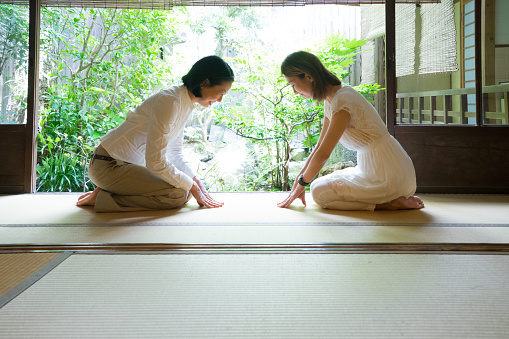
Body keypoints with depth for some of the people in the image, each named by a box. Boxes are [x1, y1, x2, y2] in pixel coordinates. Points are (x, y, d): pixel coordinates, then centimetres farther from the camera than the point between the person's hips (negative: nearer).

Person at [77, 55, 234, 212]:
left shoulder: (186, 104, 6)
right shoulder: (169, 102, -24)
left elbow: (176, 154, 12)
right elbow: (155, 162, -25)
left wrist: (196, 181, -1)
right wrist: (192, 186, -15)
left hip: (132, 164, 10)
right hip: (108, 165, -10)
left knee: (186, 189, 4)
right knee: (178, 194, -21)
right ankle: (104, 199, -9)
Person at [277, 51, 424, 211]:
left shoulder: (342, 101, -23)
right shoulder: (330, 100, 7)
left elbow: (323, 154, -19)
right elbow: (319, 146, 13)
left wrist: (301, 184, -4)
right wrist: (298, 181, 13)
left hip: (388, 177, -10)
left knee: (319, 191, -6)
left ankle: (391, 203, -6)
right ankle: (393, 197, 13)